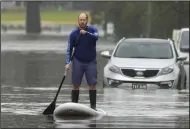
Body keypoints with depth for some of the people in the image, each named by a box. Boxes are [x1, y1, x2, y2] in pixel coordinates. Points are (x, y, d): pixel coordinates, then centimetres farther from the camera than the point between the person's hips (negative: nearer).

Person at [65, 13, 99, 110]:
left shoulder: (92, 30, -3)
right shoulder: (73, 34, -3)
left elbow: (96, 37, -26)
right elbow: (69, 49, -4)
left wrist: (86, 33, -41)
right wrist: (67, 63, -14)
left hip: (91, 62, 0)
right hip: (78, 61, 0)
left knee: (92, 84, -4)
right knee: (75, 85, 0)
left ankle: (93, 106, 2)